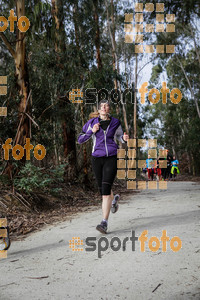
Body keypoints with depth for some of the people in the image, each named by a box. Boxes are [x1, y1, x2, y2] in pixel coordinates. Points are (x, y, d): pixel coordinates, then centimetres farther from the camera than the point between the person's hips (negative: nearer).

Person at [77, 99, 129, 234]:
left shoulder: (115, 122, 4)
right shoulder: (92, 123, 3)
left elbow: (119, 136, 21)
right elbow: (80, 139, 5)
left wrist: (124, 138, -2)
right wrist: (92, 131, -10)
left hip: (112, 158, -2)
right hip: (97, 158, 2)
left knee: (105, 189, -15)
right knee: (102, 188, 13)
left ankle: (104, 223, -11)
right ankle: (114, 199, 50)